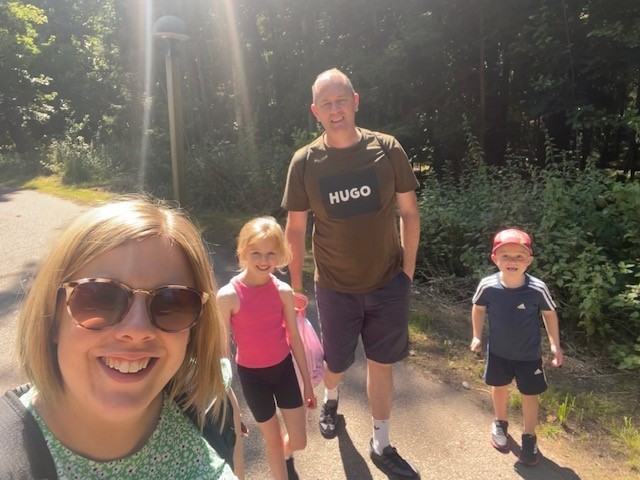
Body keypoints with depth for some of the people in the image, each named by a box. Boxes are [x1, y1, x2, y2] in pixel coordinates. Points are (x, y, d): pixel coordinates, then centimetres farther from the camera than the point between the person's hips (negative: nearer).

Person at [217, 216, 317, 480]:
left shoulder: (283, 291, -11)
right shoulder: (228, 296, -20)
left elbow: (295, 339, -1)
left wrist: (307, 382, 6)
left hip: (283, 368, 3)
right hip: (251, 375, -2)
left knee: (298, 441, 13)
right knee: (273, 439, 14)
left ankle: (285, 456, 50)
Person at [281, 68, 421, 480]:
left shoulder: (387, 149, -8)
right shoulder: (304, 162, -8)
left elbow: (409, 212, 0)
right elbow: (295, 227, -2)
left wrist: (408, 269, -1)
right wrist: (296, 285, 0)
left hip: (388, 283, 0)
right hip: (335, 287, 0)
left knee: (381, 364, 11)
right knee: (336, 362, 18)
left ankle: (381, 446, 34)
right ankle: (331, 399, 55)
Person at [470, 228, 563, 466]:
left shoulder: (537, 289, -26)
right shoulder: (487, 286, -24)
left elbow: (549, 313, -7)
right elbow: (478, 308, -3)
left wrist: (555, 345, -3)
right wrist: (477, 336, 1)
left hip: (529, 354, -1)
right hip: (498, 350, 2)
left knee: (529, 394, 13)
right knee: (499, 387, 22)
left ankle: (529, 437, 37)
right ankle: (500, 423, 49)